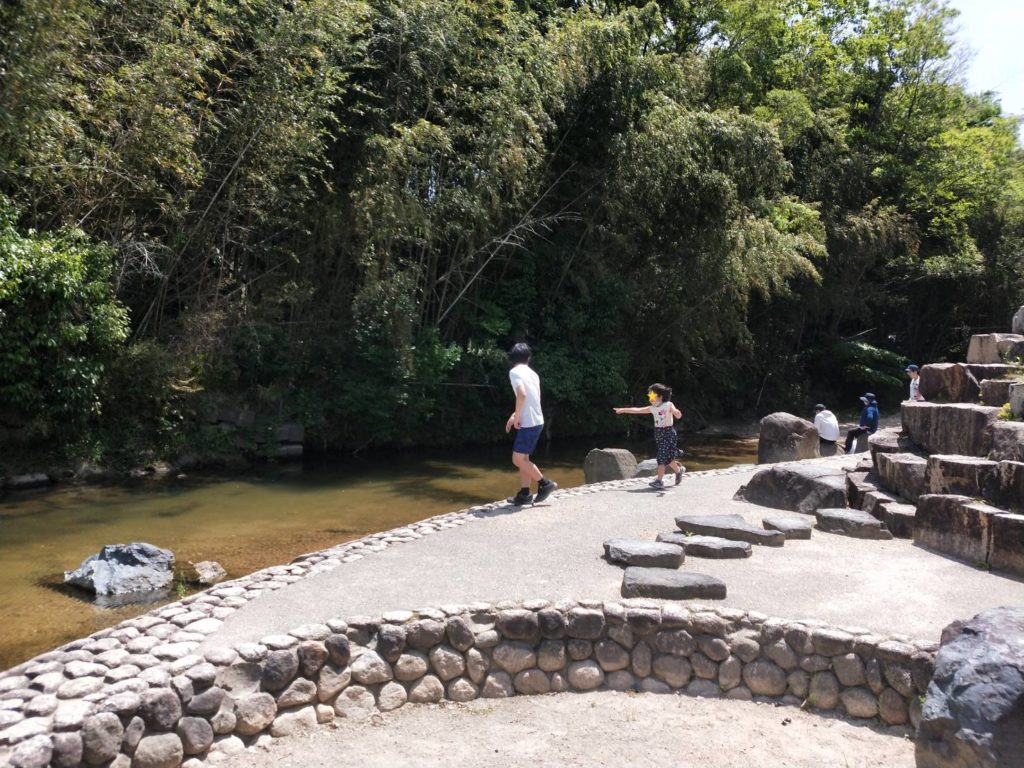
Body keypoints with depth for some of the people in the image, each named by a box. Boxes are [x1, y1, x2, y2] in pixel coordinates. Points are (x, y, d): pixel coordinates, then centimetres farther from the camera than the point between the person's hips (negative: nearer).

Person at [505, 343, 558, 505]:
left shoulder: (515, 372, -11)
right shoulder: (532, 373, 14)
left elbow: (522, 395, -26)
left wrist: (516, 417, -14)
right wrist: (515, 415, 19)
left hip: (529, 423, -8)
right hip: (536, 422, 8)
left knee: (518, 459, -1)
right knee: (523, 458, 13)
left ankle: (545, 484, 4)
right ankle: (524, 494, 15)